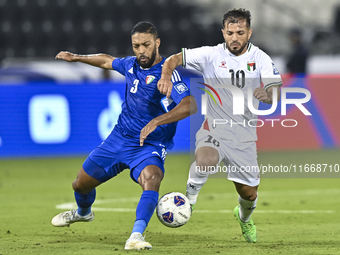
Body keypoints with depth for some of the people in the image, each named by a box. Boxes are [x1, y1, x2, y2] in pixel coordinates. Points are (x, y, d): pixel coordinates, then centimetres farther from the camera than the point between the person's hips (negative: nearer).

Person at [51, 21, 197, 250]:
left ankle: (136, 236, -49)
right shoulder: (131, 64, 1)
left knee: (151, 180, -38)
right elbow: (107, 61, 26)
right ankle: (83, 212, 51)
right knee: (81, 184, 17)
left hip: (149, 146, -6)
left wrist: (156, 122, -46)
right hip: (119, 138, 7)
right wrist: (77, 58, 33)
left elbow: (190, 105, -36)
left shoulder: (167, 73, -20)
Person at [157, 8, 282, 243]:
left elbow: (276, 91, -16)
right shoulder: (211, 55, -6)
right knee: (206, 161, -36)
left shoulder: (260, 59, -5)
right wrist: (166, 76, -27)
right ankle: (190, 195, -7)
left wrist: (268, 94, -41)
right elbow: (174, 59, -5)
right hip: (214, 129, -2)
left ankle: (244, 217, 47)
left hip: (244, 135, 2)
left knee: (249, 194, 11)